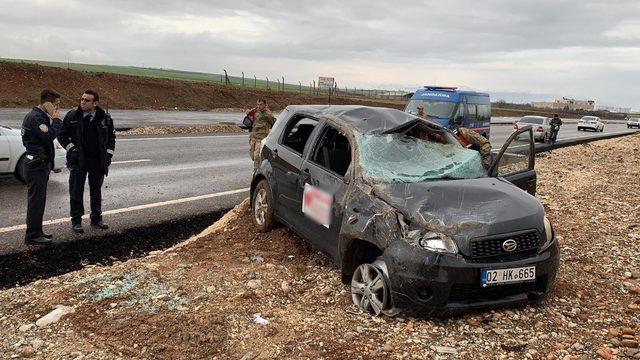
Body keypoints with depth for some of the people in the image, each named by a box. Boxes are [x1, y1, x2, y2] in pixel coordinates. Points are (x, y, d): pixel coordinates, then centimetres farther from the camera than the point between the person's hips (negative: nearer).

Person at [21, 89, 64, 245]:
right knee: (36, 200, -5)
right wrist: (56, 120, -15)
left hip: (41, 163, 11)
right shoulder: (34, 117, -17)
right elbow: (49, 136, -24)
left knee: (38, 199, 17)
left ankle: (36, 232, 27)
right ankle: (32, 236, 2)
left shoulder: (41, 116, 15)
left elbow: (50, 135, 15)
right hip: (36, 164, -11)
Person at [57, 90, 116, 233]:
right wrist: (72, 149, -6)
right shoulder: (72, 116, -3)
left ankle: (96, 218, 24)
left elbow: (111, 137, 11)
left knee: (96, 190, 11)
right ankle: (76, 220, 12)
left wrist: (108, 155, 4)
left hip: (98, 161, 2)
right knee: (76, 191, 2)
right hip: (78, 161, -1)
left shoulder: (105, 119, 0)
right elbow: (62, 135, 4)